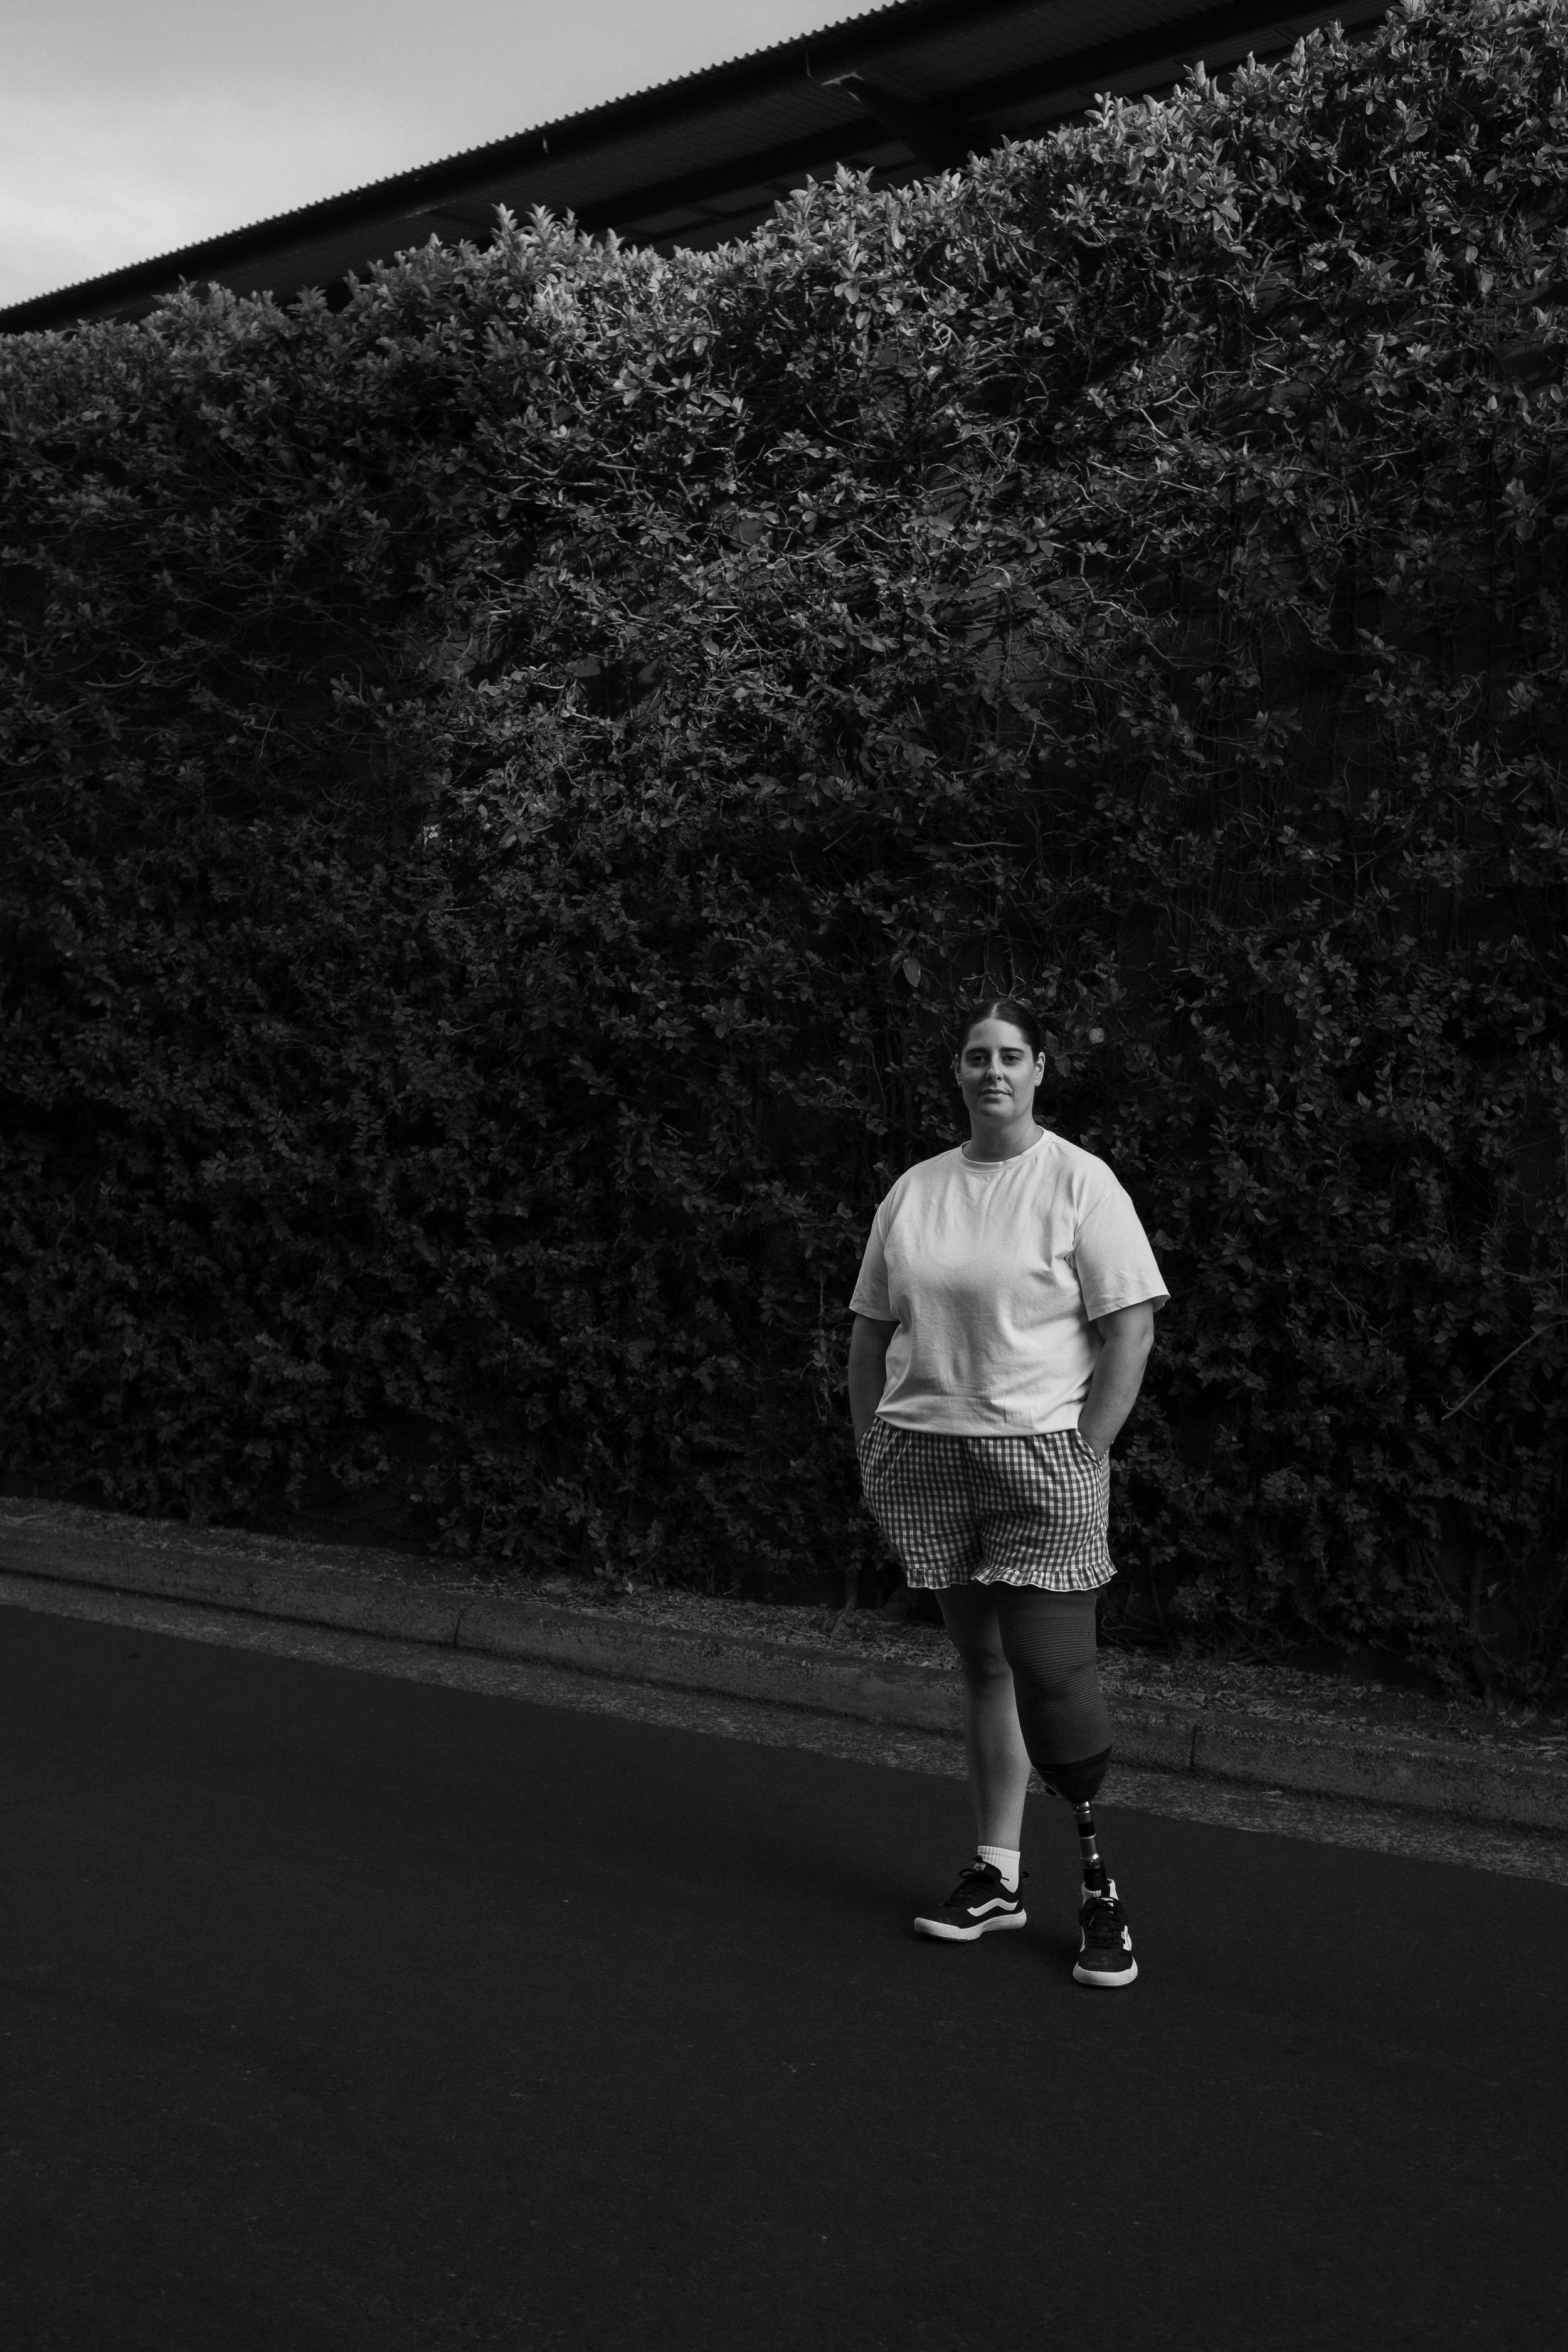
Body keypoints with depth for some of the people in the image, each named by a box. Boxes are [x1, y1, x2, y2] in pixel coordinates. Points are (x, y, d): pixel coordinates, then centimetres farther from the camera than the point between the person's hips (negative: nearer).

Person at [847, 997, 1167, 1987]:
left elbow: (1132, 1327, -7)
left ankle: (1101, 1880, 7)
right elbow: (872, 1330, 16)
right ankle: (1000, 1875, 21)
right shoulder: (915, 1190, 11)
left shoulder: (1078, 1181, -3)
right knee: (982, 1666, 11)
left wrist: (1087, 1455, -11)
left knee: (1054, 1672, -8)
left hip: (1040, 1456, -4)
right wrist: (871, 1449, 9)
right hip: (926, 1456, 5)